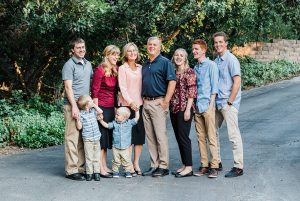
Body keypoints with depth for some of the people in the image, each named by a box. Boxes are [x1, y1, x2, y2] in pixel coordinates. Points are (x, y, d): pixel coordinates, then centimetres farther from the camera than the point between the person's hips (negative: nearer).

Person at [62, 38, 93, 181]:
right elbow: (68, 87, -11)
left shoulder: (88, 64, 17)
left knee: (83, 138, 9)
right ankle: (71, 170, -6)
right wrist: (74, 106, -17)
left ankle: (81, 167, 15)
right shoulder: (69, 65, -5)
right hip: (73, 105, -7)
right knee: (72, 137, -7)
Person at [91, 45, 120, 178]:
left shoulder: (116, 70, 10)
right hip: (101, 107, -8)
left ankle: (104, 166, 19)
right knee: (101, 137, -4)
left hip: (111, 107, 8)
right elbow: (95, 91, -13)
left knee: (107, 137, 11)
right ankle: (100, 169, 0)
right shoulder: (100, 70, -12)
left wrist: (115, 106, 10)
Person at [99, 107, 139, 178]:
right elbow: (106, 125, 6)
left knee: (126, 160, 2)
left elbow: (136, 118, -1)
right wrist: (101, 120, -3)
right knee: (116, 161, 7)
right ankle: (115, 171, 18)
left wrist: (137, 110, -8)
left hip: (125, 147, -1)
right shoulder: (114, 123, 2)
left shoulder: (129, 122, -1)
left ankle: (128, 171, 15)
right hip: (116, 147, 1)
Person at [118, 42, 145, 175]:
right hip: (127, 105, -5)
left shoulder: (140, 68, 14)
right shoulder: (122, 68, 0)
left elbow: (143, 86, 15)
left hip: (140, 104, 5)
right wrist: (130, 102, -17)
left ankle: (136, 164, 13)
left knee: (140, 135, 4)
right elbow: (122, 88, -7)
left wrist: (143, 101, 4)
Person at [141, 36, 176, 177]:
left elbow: (172, 81, -12)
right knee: (150, 136, 8)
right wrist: (143, 99, 12)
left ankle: (163, 166, -1)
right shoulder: (145, 65, 18)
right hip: (146, 102, 7)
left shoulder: (165, 62, -5)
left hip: (158, 102, -7)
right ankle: (154, 165, 14)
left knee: (160, 135, -6)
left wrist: (166, 101, -16)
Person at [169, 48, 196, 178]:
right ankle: (184, 165, 18)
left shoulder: (189, 72, -6)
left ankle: (189, 167, 0)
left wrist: (188, 109, -17)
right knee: (179, 138, 10)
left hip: (184, 109, -7)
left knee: (183, 137, -6)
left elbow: (192, 92, -11)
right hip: (174, 109, 7)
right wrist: (169, 106, 11)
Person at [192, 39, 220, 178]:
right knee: (200, 137, 7)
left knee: (211, 137, -6)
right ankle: (204, 165, 12)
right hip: (197, 106, 7)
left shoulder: (211, 65, -3)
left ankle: (214, 166, -4)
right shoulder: (195, 68, 16)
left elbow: (214, 86, -7)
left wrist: (211, 104, -12)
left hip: (207, 105, -7)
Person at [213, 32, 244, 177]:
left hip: (228, 104, -8)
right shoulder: (215, 61, 13)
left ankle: (238, 167, -1)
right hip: (217, 103, 8)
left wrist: (229, 101, -15)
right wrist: (213, 101, 11)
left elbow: (237, 82, -15)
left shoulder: (231, 60, -9)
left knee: (234, 135, -5)